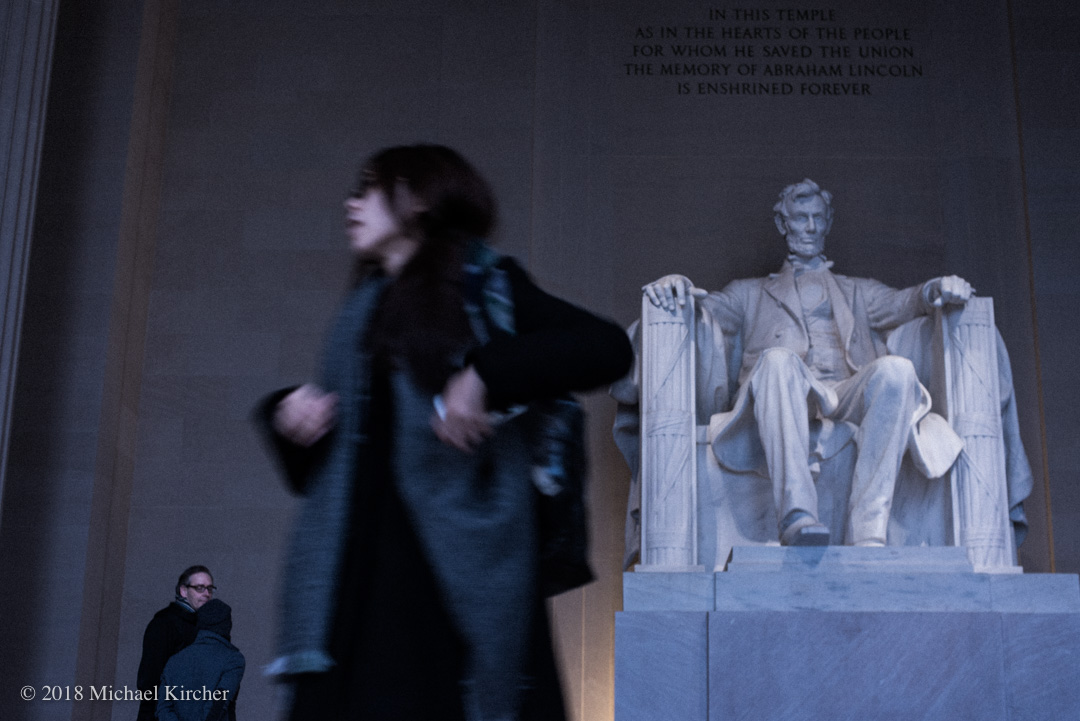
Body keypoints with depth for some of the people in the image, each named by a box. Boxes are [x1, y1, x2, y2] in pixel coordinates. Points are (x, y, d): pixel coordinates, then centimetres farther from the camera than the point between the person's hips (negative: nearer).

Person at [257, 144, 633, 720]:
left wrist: (485, 376, -17)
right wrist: (290, 420, 5)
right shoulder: (362, 314, 23)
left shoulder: (484, 288, 6)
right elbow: (320, 468, 27)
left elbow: (608, 347, -8)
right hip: (361, 574, 5)